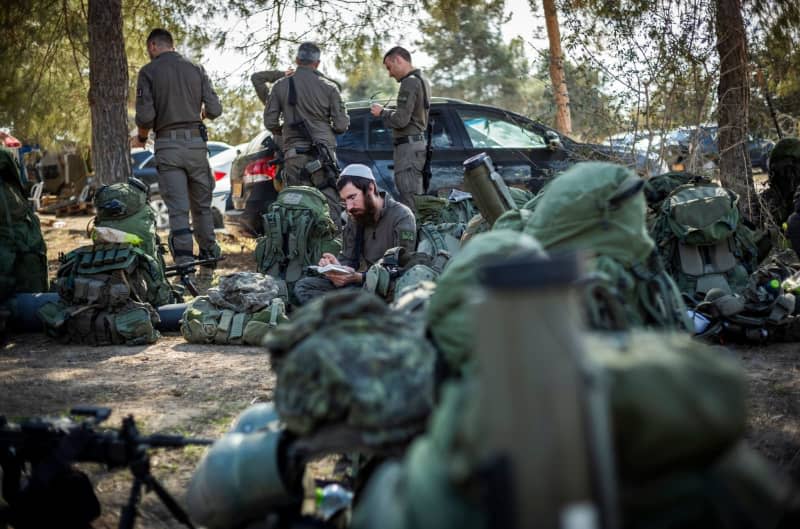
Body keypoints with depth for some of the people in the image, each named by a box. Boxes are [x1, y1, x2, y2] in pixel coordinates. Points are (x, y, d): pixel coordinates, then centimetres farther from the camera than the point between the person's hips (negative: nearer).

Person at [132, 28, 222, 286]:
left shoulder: (149, 72, -1)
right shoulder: (196, 70, 8)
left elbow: (145, 115, -10)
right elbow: (214, 109, 3)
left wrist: (141, 138, 10)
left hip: (168, 146, -3)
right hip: (196, 142, 3)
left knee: (178, 209, -4)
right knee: (202, 206, 13)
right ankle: (208, 266, 19)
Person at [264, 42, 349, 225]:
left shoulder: (281, 86, 3)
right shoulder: (329, 87, 0)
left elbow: (270, 122, 3)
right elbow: (342, 125, 0)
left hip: (294, 153, 1)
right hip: (323, 153, -1)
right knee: (330, 202, 0)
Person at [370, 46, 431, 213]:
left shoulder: (409, 83, -14)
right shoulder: (423, 81, 18)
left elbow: (401, 120, -21)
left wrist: (382, 112, -4)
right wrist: (387, 111, 15)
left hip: (408, 146, -10)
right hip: (420, 141, 10)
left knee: (409, 199, -11)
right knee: (418, 198, 12)